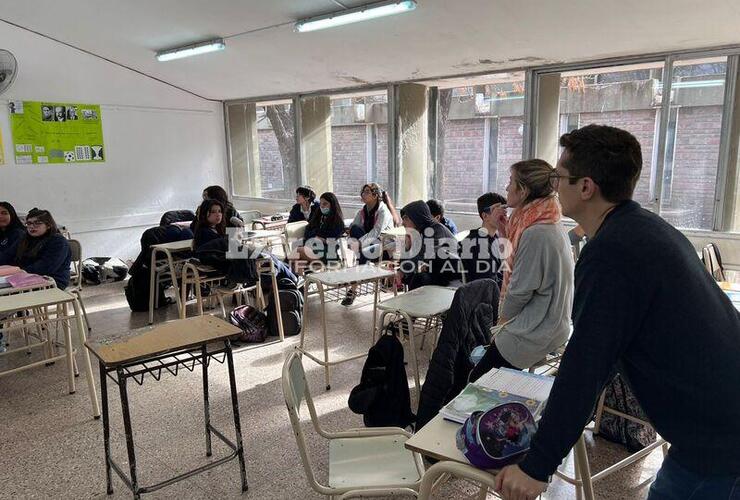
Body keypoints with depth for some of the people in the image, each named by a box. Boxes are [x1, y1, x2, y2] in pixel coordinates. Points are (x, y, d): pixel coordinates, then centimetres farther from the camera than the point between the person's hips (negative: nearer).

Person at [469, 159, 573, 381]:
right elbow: (520, 259, 15)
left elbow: (520, 290, -19)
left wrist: (504, 316, 0)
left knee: (478, 381, -2)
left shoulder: (535, 233, -25)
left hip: (535, 333, -10)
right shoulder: (550, 225, 7)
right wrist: (504, 228, 5)